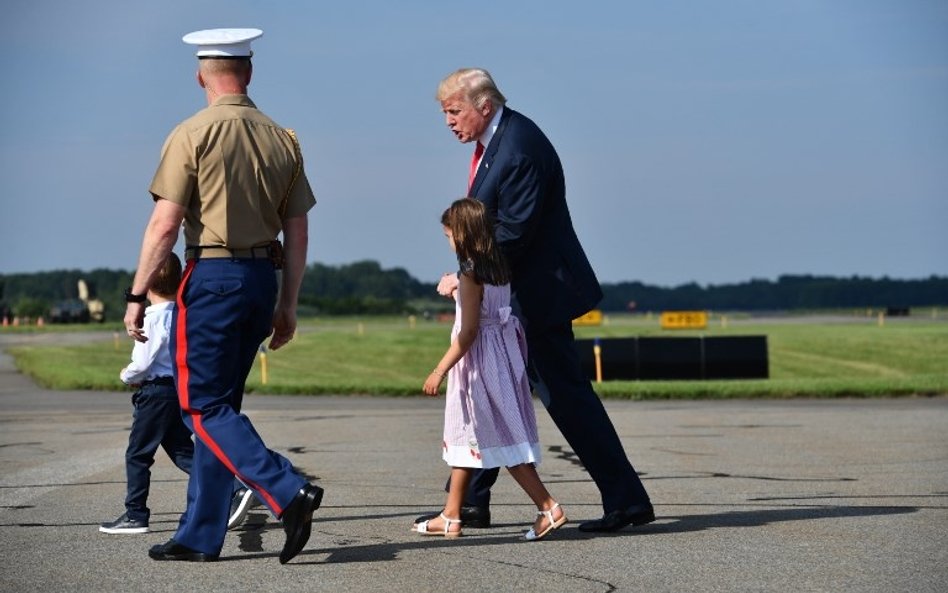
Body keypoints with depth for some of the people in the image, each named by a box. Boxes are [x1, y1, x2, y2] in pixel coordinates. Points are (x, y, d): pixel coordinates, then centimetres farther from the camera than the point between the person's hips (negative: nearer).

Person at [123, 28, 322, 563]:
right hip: (262, 278, 6)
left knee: (203, 405, -2)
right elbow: (297, 233, 10)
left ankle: (288, 492, -18)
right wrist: (288, 305, 16)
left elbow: (165, 224, -12)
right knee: (221, 404, 13)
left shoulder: (192, 135, -7)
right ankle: (200, 535, 15)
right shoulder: (283, 139, 9)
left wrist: (137, 295, -6)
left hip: (211, 277, -6)